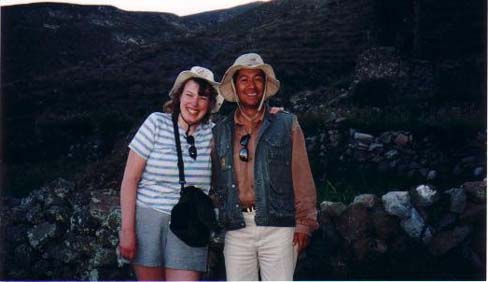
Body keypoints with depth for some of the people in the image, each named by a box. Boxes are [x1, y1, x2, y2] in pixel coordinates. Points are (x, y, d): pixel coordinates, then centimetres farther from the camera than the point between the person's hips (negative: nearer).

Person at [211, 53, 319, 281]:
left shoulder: (286, 125, 5)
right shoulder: (220, 132, 13)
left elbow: (302, 178, 1)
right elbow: (214, 182, 16)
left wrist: (304, 223, -4)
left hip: (278, 226, -3)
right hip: (237, 229, 3)